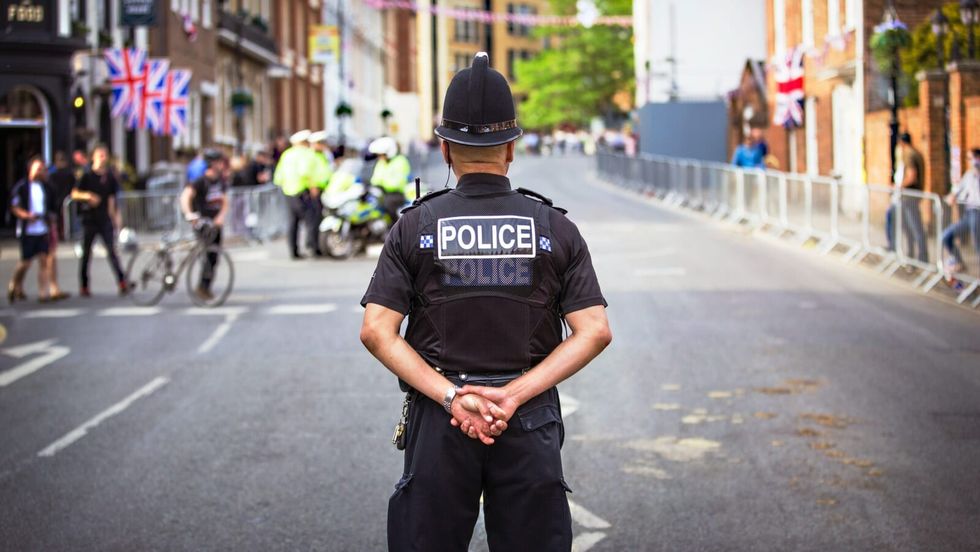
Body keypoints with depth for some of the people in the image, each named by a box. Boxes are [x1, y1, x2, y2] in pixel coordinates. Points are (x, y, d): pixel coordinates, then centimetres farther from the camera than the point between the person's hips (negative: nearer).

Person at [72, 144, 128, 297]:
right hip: (89, 219, -2)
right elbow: (74, 194, -8)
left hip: (105, 220, 2)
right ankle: (83, 287, 10)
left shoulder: (110, 176, 7)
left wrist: (116, 215, 9)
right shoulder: (87, 176, -3)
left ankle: (122, 283, -6)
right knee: (86, 254, 3)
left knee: (112, 251, -4)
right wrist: (87, 196, -26)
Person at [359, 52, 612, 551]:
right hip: (530, 422, 0)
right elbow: (595, 331, -7)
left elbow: (376, 332, -8)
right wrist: (514, 394, -12)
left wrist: (450, 396, -11)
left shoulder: (415, 226, 1)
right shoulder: (554, 228, 2)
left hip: (438, 419, 0)